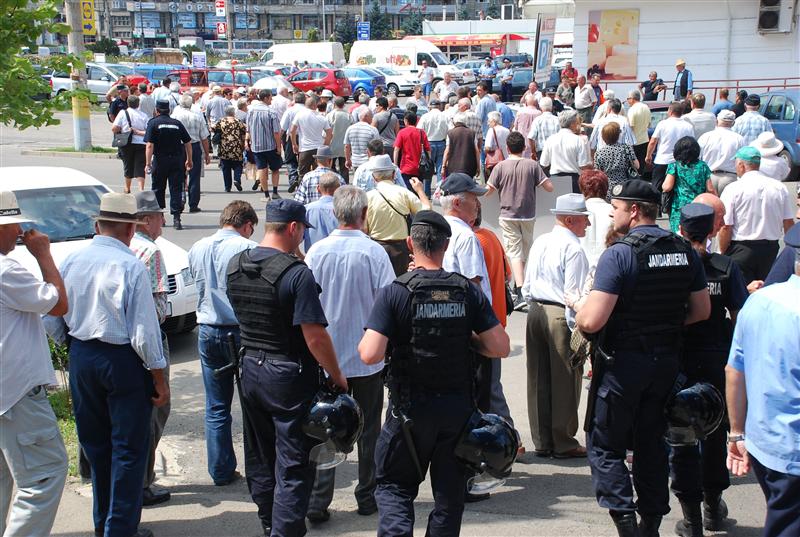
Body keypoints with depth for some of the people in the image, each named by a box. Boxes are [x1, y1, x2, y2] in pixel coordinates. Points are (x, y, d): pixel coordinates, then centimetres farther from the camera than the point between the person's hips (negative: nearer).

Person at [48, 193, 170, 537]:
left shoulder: (71, 261, -1)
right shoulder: (131, 266, -17)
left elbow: (54, 321, 7)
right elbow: (145, 333, -17)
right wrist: (160, 380, -9)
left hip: (81, 358, 6)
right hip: (122, 361, -6)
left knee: (95, 443, 20)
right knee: (129, 448, 7)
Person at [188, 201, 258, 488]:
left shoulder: (197, 249, 6)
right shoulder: (248, 248, -11)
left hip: (207, 332, 4)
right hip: (242, 331, -4)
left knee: (216, 407, 11)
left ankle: (221, 471, 16)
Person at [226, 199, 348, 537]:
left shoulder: (235, 265, 0)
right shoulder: (297, 273, -21)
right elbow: (315, 335, -21)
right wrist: (336, 375, -10)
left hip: (250, 369, 7)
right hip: (290, 377, -7)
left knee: (260, 457, 20)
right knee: (293, 466, 3)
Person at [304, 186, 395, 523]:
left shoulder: (316, 251, -7)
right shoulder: (374, 252, -13)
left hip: (326, 356, 1)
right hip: (368, 356, -1)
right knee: (368, 428, 12)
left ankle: (317, 501, 6)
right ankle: (367, 497, 23)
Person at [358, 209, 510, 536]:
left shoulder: (395, 292, -12)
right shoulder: (468, 291, -4)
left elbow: (370, 355, -20)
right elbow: (501, 347, -5)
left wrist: (365, 342, 2)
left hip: (410, 408, -2)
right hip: (458, 406, 2)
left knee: (393, 485, 14)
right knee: (450, 493, 17)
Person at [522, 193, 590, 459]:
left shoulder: (539, 243, 9)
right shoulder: (573, 249, -15)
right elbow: (574, 294, -17)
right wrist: (577, 329, -13)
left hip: (535, 312, 8)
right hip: (560, 317, -8)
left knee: (538, 380, 13)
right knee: (565, 382, 4)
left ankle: (541, 441, 23)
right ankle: (563, 443, 14)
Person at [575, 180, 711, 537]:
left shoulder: (618, 254, -18)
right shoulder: (684, 251, 2)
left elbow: (592, 321, -23)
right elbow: (702, 310, 9)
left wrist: (577, 314, -2)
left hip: (623, 363, -6)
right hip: (666, 362, 6)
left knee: (605, 446, 6)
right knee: (652, 443, 17)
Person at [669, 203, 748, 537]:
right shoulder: (726, 268, -10)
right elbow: (741, 317, -9)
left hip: (678, 363, -1)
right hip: (717, 362, 2)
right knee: (715, 433, 20)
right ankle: (713, 506, 34)